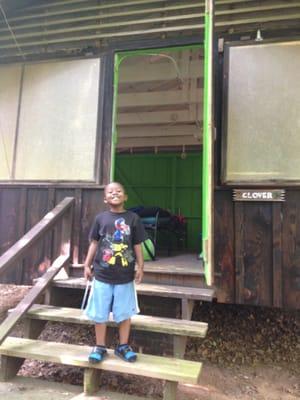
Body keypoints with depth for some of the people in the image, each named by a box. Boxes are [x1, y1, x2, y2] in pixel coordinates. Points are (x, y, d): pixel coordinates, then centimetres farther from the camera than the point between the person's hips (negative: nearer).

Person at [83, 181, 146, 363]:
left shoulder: (133, 218, -3)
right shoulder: (100, 218, 0)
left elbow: (137, 245, 1)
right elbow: (94, 243, 6)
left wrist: (141, 267, 0)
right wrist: (87, 265, 5)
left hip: (125, 276, 0)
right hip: (102, 275, 1)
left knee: (125, 313, 12)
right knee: (100, 313, 11)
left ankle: (123, 346, 31)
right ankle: (100, 347, 29)